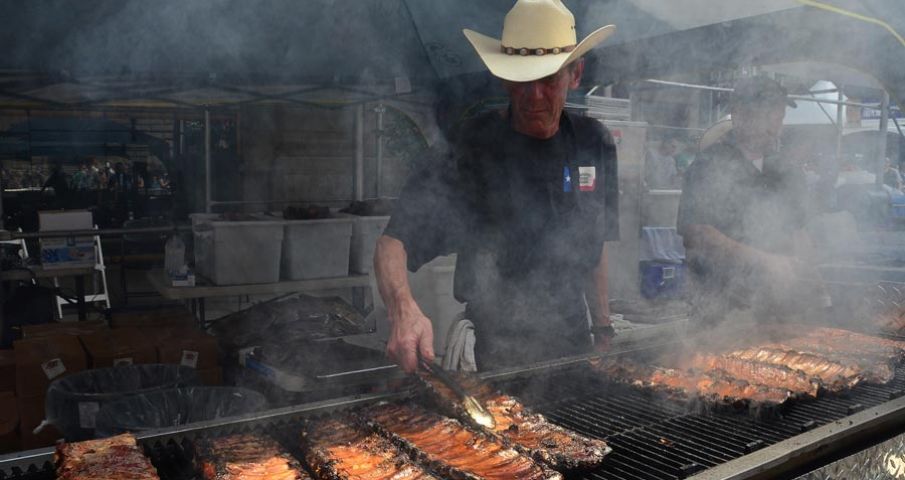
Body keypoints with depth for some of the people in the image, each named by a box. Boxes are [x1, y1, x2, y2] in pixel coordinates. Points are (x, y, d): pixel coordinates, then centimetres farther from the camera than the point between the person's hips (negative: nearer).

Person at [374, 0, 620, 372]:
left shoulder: (593, 144, -3)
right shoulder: (473, 148, -18)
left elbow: (594, 246, 9)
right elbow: (393, 242, -24)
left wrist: (603, 327, 7)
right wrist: (403, 309, -42)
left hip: (574, 340, 5)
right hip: (499, 351, -5)